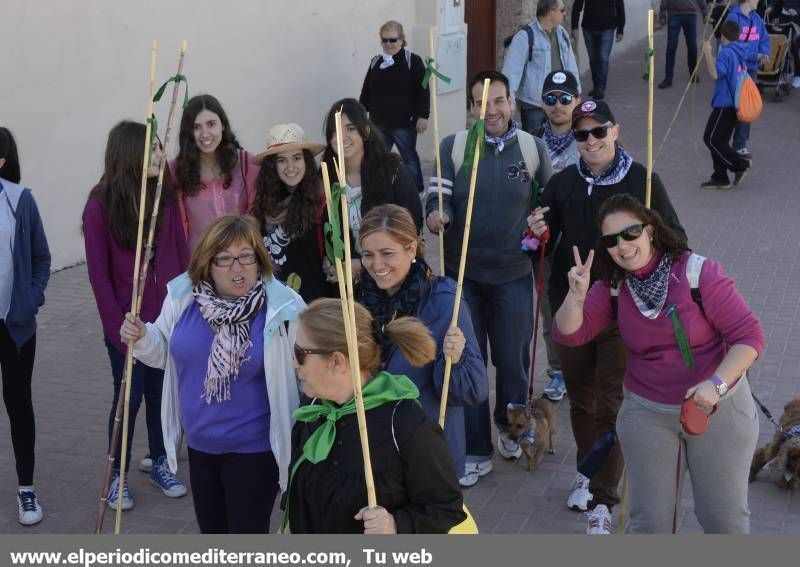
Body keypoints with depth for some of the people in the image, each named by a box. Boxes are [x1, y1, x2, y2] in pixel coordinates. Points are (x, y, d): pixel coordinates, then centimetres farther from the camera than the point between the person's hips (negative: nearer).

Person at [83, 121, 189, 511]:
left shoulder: (165, 195, 0)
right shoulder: (101, 205, -10)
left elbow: (181, 256, 3)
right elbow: (99, 273, -8)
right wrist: (117, 324, -10)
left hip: (167, 317, 3)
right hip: (128, 322, -3)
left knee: (162, 392, 13)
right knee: (129, 397, 5)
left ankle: (159, 462, 32)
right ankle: (118, 475, 22)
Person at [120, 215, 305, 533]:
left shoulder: (282, 307, -19)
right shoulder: (183, 296, -6)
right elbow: (166, 353, 9)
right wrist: (141, 338, -9)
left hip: (254, 448, -5)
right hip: (200, 444, 5)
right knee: (211, 531, 24)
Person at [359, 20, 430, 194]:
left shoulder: (413, 61, -7)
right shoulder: (376, 62, 9)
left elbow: (423, 91, -10)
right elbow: (366, 92, 15)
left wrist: (423, 116, -14)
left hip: (404, 123, -5)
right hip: (379, 123, 5)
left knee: (410, 158, 7)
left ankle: (418, 191, 21)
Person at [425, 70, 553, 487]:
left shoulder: (533, 148, 1)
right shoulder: (453, 147, -4)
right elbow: (439, 197, -11)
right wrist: (436, 215, -31)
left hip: (513, 274, 1)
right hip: (461, 274, -1)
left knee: (513, 360, 13)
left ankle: (510, 428, 41)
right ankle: (475, 451, 18)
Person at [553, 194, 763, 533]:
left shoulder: (698, 272, -16)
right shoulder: (613, 287, -2)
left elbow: (748, 336, -16)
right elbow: (569, 334, -6)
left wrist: (717, 384, -29)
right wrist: (576, 295, -25)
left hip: (719, 408, -3)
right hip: (647, 413, 3)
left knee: (726, 517, 7)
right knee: (648, 519, 8)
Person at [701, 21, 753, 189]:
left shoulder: (726, 52, -16)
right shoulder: (739, 52, 12)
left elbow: (715, 74, -29)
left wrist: (708, 53, -24)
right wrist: (710, 54, 28)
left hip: (725, 104, -9)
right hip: (734, 104, 9)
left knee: (711, 139, -5)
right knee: (719, 140, 13)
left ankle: (739, 164, -7)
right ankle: (720, 178, 14)